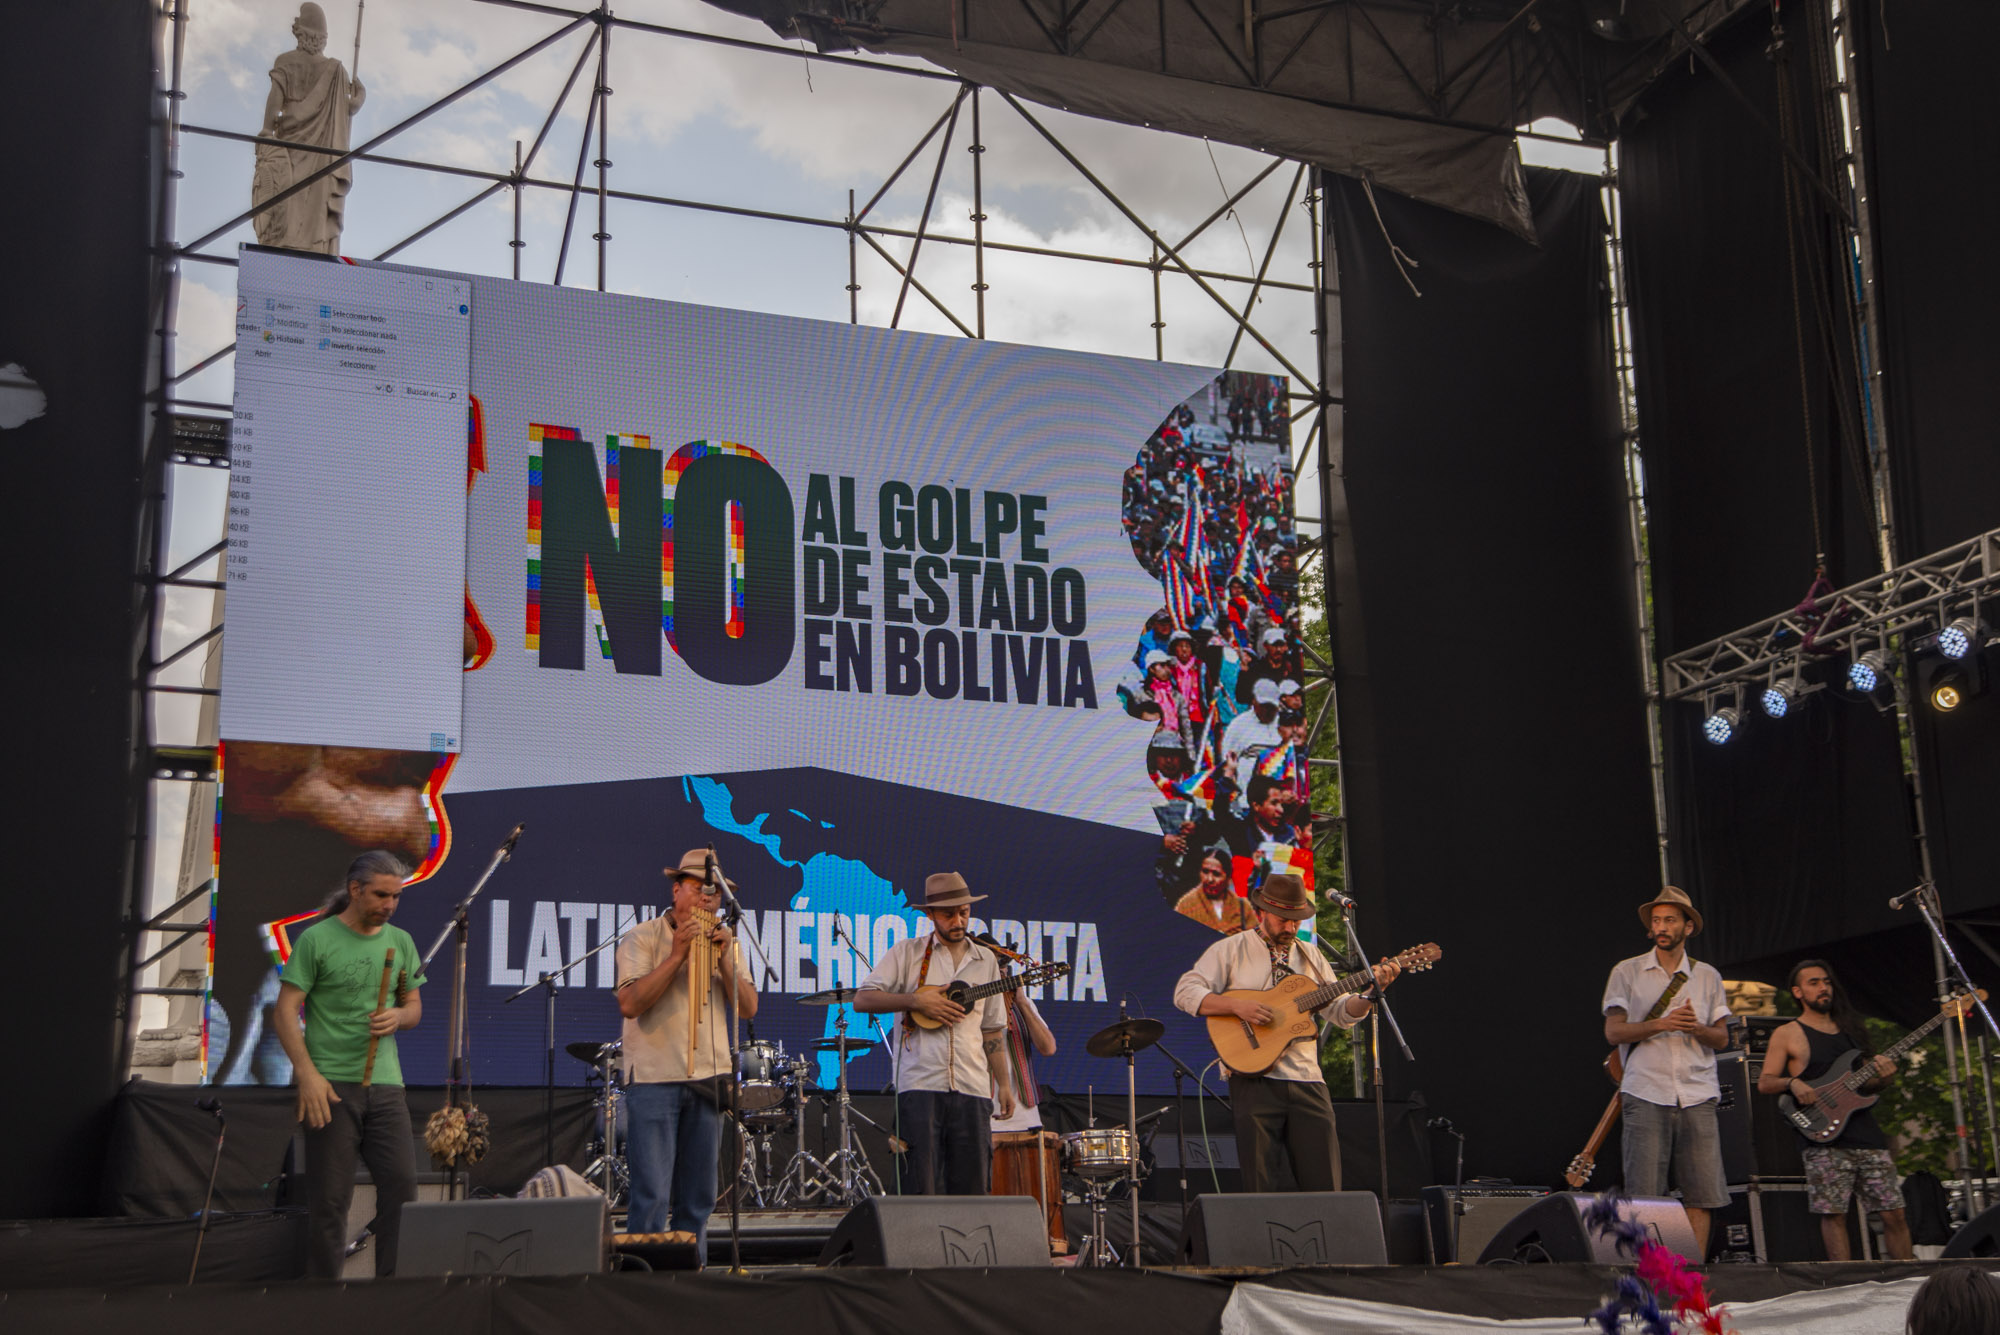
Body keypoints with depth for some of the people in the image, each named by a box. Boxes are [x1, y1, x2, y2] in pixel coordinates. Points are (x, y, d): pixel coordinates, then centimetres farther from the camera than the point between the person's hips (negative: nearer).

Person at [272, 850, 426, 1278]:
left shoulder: (401, 942, 12)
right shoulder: (317, 939, -4)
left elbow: (414, 1007, 19)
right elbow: (285, 1011, -6)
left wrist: (398, 1017, -6)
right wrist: (308, 1074, -15)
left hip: (386, 1083, 5)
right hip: (331, 1084, -5)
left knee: (401, 1185, -1)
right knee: (330, 1198, -1)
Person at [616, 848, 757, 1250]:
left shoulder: (726, 941, 13)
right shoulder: (641, 938, -2)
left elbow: (749, 1009, 5)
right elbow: (629, 1004, -15)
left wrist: (723, 960, -9)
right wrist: (677, 954, -16)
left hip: (707, 1081, 5)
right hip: (654, 1078, -5)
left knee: (698, 1199, 8)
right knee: (651, 1197, -9)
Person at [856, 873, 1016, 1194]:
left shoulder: (985, 960, 17)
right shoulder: (907, 952, 7)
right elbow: (862, 1000, 0)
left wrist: (1004, 1084, 11)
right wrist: (915, 1002, -10)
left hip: (973, 1090, 3)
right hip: (920, 1084, -3)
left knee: (971, 1190, 0)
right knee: (922, 1191, -7)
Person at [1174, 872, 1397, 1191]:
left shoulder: (1311, 957, 18)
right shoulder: (1231, 950, 4)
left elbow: (1343, 1014, 15)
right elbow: (1185, 992, -5)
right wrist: (1236, 1005, -18)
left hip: (1307, 1082, 4)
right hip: (1255, 1080, -4)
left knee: (1325, 1185, -1)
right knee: (1258, 1185, -5)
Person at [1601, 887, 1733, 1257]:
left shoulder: (1707, 976, 16)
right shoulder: (1627, 972, 8)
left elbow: (1722, 1038, 13)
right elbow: (1613, 1031, 0)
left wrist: (1697, 1028, -9)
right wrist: (1661, 1024, -14)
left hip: (1697, 1096, 3)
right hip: (1647, 1094, -3)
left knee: (1701, 1194, -1)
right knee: (1644, 1196, -7)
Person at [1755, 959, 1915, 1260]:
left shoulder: (1848, 1029, 20)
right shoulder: (1787, 1035, 6)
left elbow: (1866, 1083, 23)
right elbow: (1764, 1082, 1)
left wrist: (1880, 1076, 1)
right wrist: (1792, 1082, -17)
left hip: (1867, 1134, 5)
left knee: (1893, 1212, 1)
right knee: (1834, 1213, -9)